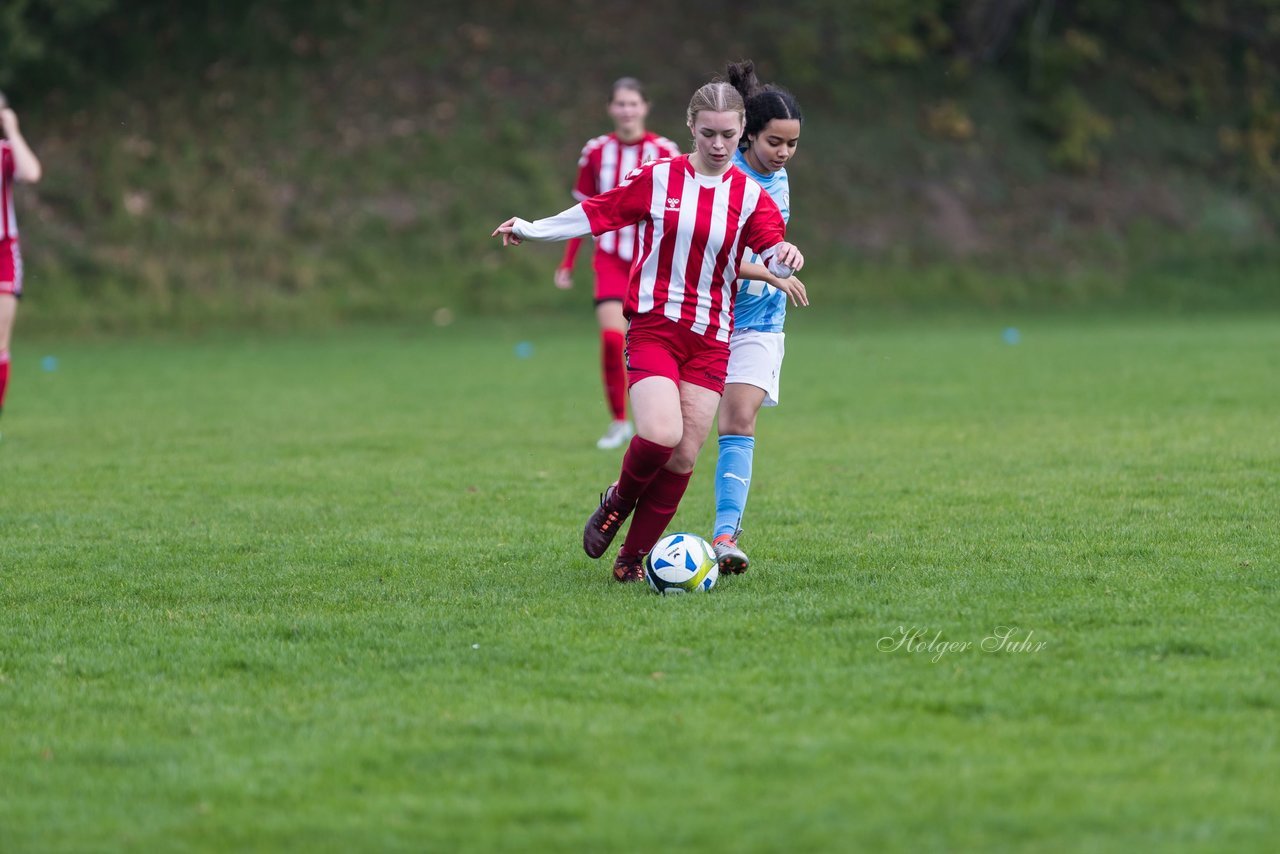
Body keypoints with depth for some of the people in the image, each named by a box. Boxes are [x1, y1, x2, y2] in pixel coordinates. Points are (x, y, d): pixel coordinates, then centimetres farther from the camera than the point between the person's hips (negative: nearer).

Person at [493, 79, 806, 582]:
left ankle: (633, 559, 13)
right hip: (653, 327, -2)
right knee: (661, 434, -23)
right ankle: (618, 500, 10)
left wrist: (783, 259, -32)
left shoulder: (749, 196, 2)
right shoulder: (657, 179, 0)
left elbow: (772, 252, -9)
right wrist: (531, 230, 8)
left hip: (711, 339, 2)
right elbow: (598, 212, 7)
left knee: (684, 457, -2)